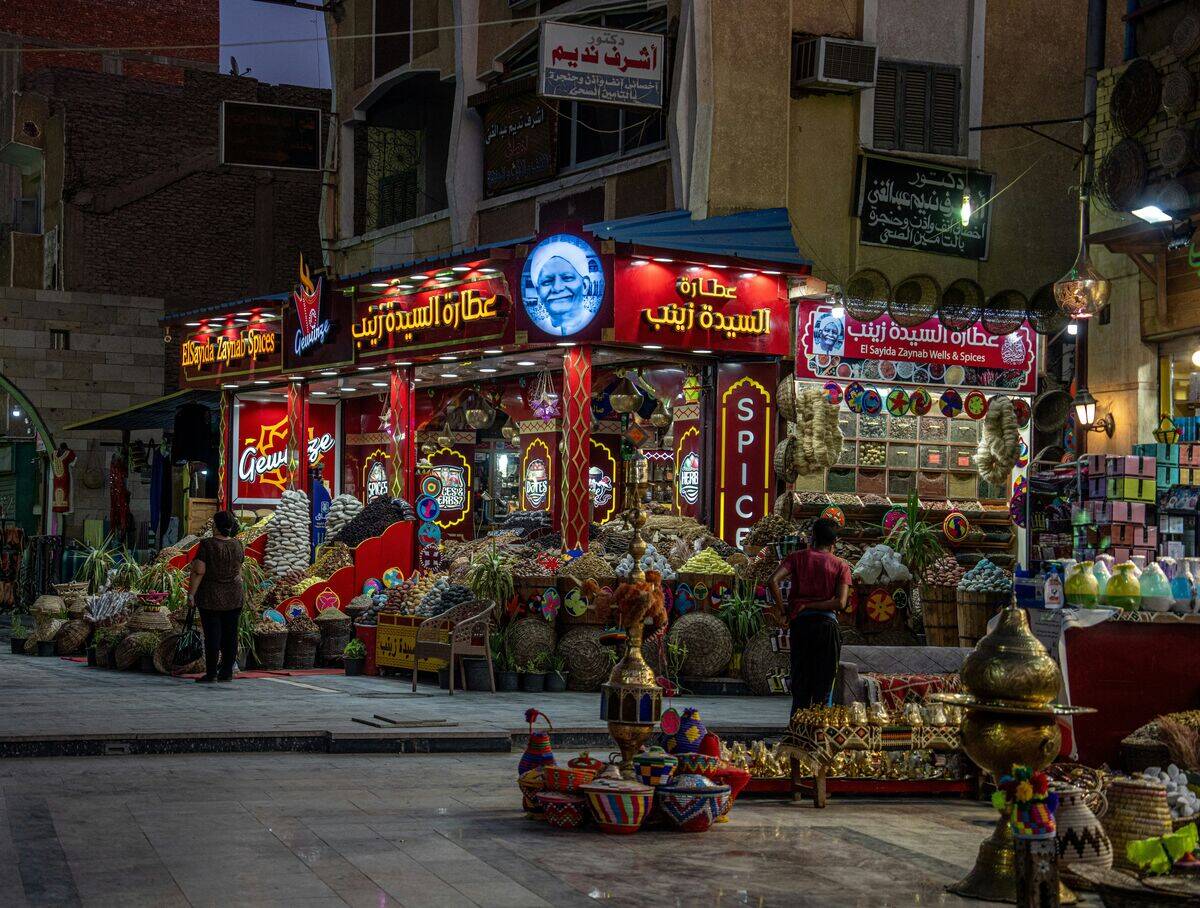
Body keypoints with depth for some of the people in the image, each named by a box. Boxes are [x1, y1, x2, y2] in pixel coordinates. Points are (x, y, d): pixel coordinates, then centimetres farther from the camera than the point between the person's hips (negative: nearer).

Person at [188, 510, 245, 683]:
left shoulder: (207, 545, -14)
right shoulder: (237, 545, 1)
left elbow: (199, 571, -15)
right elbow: (239, 571, 9)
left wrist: (191, 593, -8)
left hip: (211, 597, -4)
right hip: (234, 596, 4)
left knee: (212, 635, -1)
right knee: (230, 634, 7)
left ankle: (211, 674, 0)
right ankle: (227, 672, 10)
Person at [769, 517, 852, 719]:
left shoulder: (797, 557, 5)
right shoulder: (841, 566, 2)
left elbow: (774, 581, -9)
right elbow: (840, 603, -10)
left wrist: (783, 610, -1)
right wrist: (811, 606, -5)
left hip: (800, 622, 2)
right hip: (827, 623, -2)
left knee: (800, 681, 11)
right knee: (824, 682, 6)